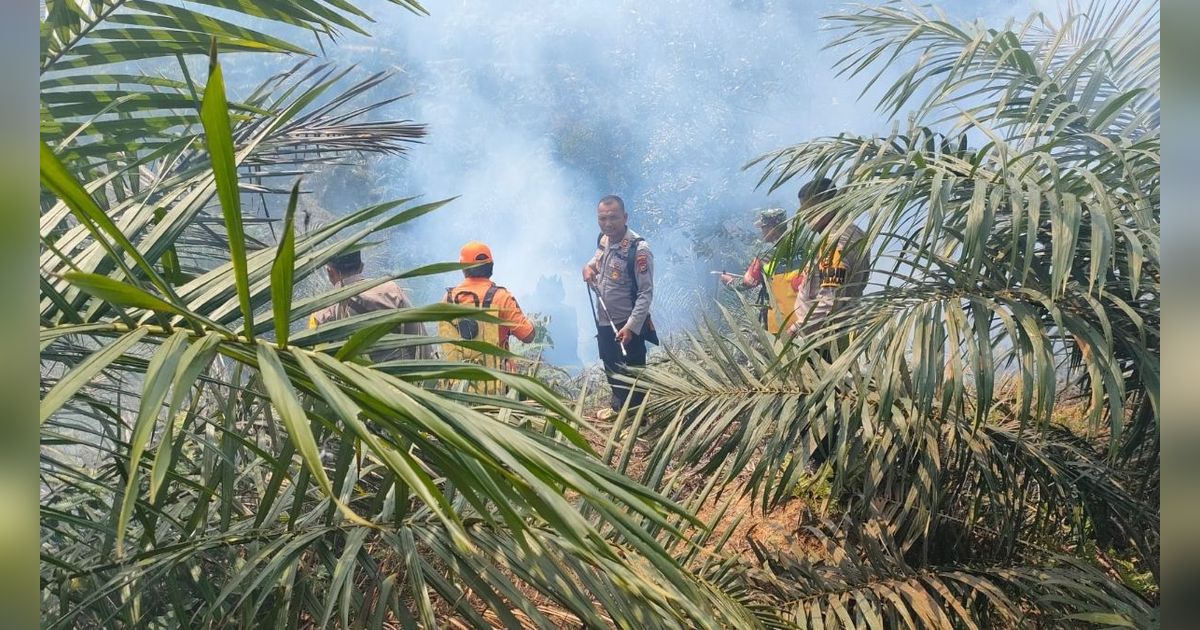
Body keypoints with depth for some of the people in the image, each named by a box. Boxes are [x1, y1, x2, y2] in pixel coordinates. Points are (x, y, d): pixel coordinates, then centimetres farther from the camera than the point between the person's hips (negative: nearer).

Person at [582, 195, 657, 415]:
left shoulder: (638, 249, -23)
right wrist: (589, 266, 0)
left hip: (627, 327, -8)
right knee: (611, 374, 24)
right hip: (604, 323, 8)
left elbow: (646, 293, -22)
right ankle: (619, 408, 44)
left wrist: (631, 327, -28)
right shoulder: (603, 239, -1)